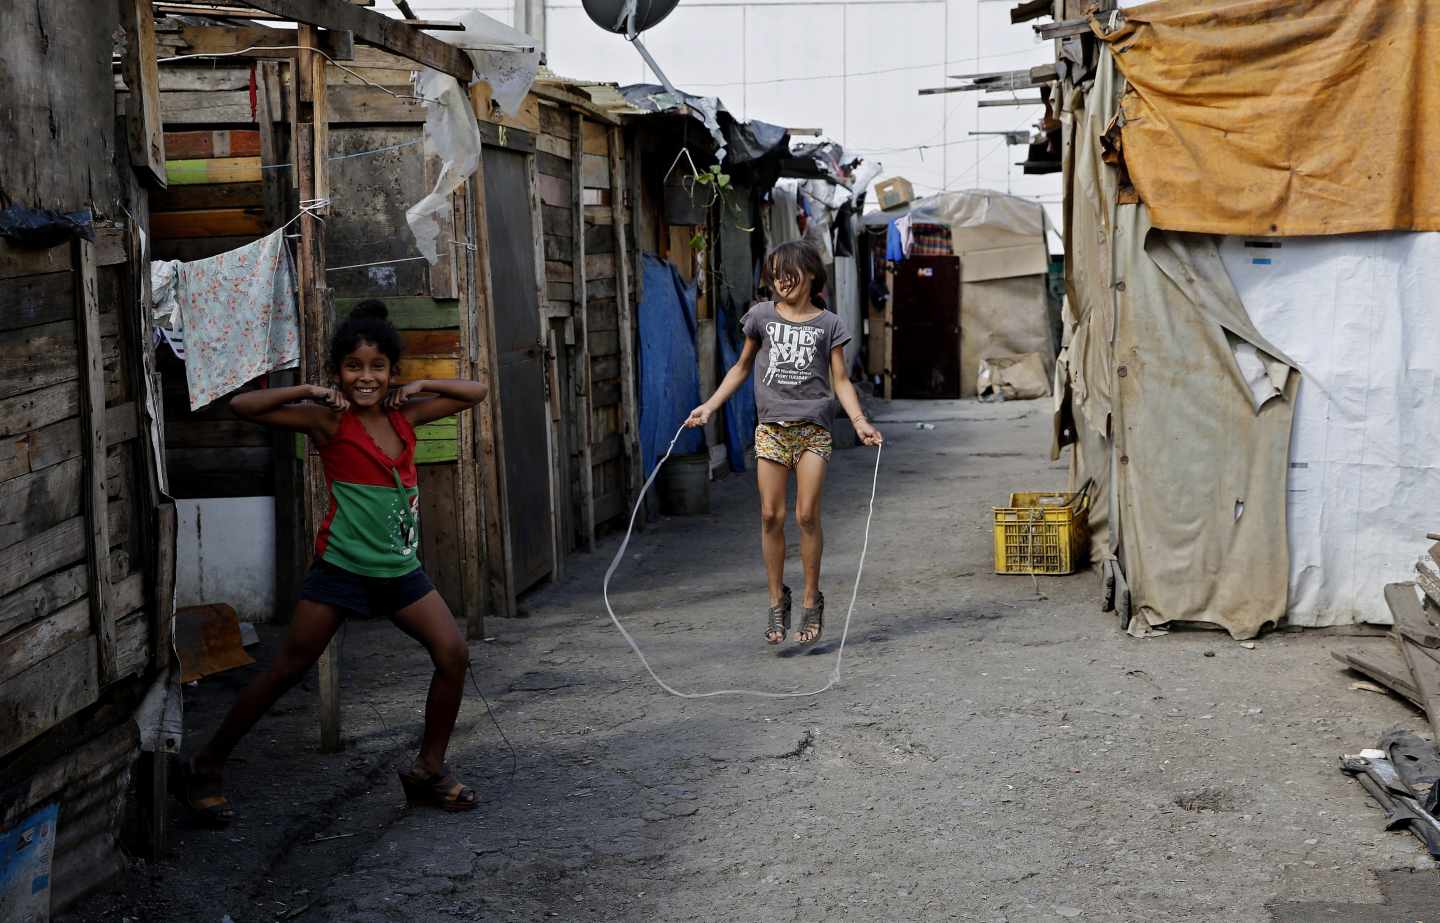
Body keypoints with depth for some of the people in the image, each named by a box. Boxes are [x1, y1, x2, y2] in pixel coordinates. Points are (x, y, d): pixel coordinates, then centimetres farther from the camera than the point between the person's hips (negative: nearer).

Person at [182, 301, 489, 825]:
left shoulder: (405, 414, 5)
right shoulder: (329, 420, -10)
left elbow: (476, 393, 15)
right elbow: (242, 406, -16)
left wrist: (421, 388, 1)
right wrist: (311, 392, -17)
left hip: (400, 568, 5)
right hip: (342, 566, -5)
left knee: (453, 654, -4)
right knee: (288, 669, -1)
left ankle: (429, 771, 11)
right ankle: (207, 766, 13)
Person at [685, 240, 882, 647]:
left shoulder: (828, 324, 5)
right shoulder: (762, 316, 8)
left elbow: (840, 380, 4)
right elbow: (742, 367, 18)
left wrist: (859, 421, -10)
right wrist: (709, 406, 10)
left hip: (813, 427, -1)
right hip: (771, 427, 2)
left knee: (807, 515, -5)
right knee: (771, 515, -2)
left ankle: (811, 601, 7)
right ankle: (777, 600, 10)